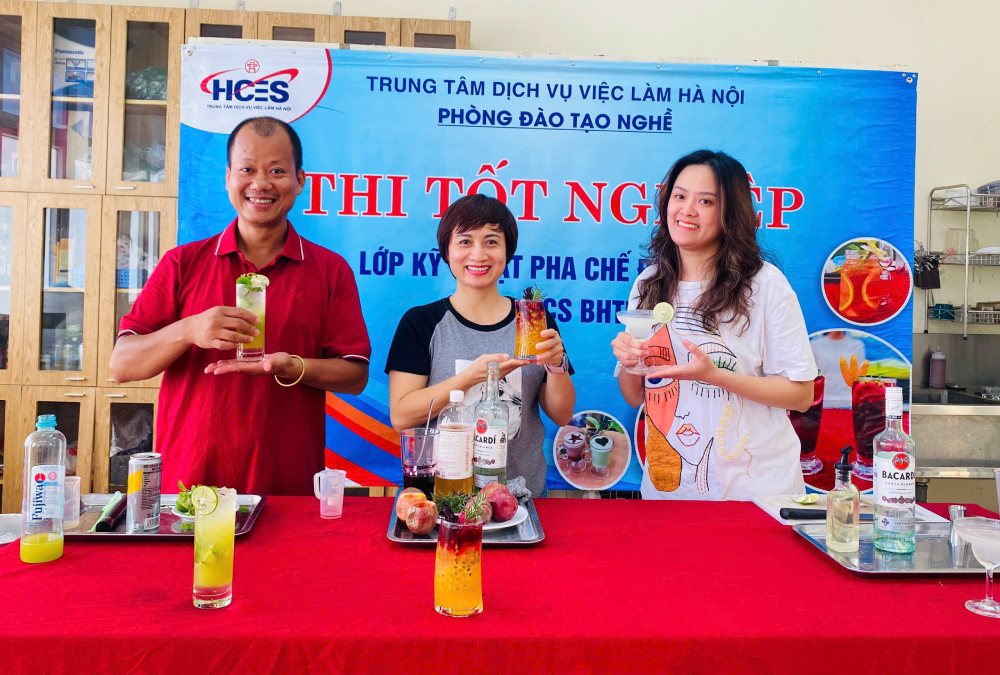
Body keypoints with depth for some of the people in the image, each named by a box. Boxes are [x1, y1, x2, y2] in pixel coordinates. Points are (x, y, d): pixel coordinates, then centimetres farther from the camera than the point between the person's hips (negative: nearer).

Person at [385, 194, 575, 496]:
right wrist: (470, 377, -23)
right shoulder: (420, 322, -4)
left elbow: (562, 416, 3)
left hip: (523, 490, 2)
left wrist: (557, 366, -16)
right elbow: (400, 415, -12)